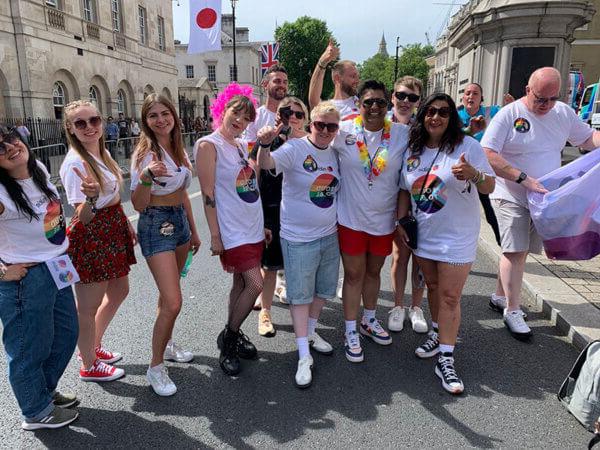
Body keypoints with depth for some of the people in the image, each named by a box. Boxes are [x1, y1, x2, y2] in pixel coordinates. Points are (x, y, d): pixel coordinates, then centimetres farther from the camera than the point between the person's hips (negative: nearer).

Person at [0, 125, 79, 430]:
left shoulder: (40, 170, -1)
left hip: (57, 269, 8)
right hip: (26, 279, -8)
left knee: (66, 334, 22)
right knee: (31, 348, 11)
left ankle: (45, 390, 47)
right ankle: (37, 412, 35)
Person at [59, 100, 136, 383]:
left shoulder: (102, 153, 6)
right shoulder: (74, 163, -20)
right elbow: (83, 217, -24)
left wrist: (126, 224, 18)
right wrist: (91, 197, -42)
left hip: (113, 231, 9)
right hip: (90, 237, -9)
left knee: (119, 291, 22)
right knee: (88, 306, 7)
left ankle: (94, 346, 43)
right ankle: (89, 366, 28)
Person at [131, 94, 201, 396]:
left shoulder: (178, 149, 8)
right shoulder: (145, 153, -14)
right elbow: (138, 205, -16)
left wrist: (193, 231, 19)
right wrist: (146, 176, -35)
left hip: (180, 222, 7)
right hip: (155, 226, -7)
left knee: (168, 294, 18)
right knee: (172, 303, -11)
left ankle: (167, 344, 37)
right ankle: (156, 367, 7)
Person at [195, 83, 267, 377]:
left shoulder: (242, 144, 12)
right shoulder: (209, 145, -11)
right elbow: (208, 194, -13)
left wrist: (262, 225, 17)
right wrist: (215, 236, -14)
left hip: (252, 228, 7)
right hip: (232, 231, -7)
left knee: (241, 283, 13)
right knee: (255, 285, -9)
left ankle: (232, 336, 29)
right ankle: (228, 338, 12)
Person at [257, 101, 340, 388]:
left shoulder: (335, 153, 4)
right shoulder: (295, 148, -14)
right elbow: (266, 164, -31)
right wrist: (264, 145, -51)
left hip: (329, 235, 6)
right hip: (298, 238, -6)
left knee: (324, 290, 19)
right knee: (301, 295, 2)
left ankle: (310, 332, 43)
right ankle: (304, 356, 14)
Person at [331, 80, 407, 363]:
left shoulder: (402, 134, -4)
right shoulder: (343, 132, -8)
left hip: (384, 219, 3)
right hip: (351, 218, -2)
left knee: (373, 271, 19)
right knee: (353, 275, 7)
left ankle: (369, 321, 41)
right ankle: (350, 332, 25)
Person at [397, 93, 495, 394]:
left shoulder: (467, 146, -10)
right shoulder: (412, 149, 4)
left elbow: (490, 187, -10)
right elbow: (405, 189, 13)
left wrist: (473, 174, -30)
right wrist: (401, 220, 5)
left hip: (457, 235, -4)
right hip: (423, 233, 5)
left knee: (450, 297, -2)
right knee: (433, 286, 19)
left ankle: (445, 360, 8)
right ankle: (438, 334, 40)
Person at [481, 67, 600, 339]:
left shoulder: (564, 113, 6)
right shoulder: (509, 114, -12)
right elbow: (488, 155, -20)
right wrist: (524, 179, -25)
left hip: (542, 198, 5)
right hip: (511, 197, -5)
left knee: (518, 250, 12)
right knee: (515, 250, -6)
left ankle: (500, 297, 28)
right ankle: (513, 311, 5)